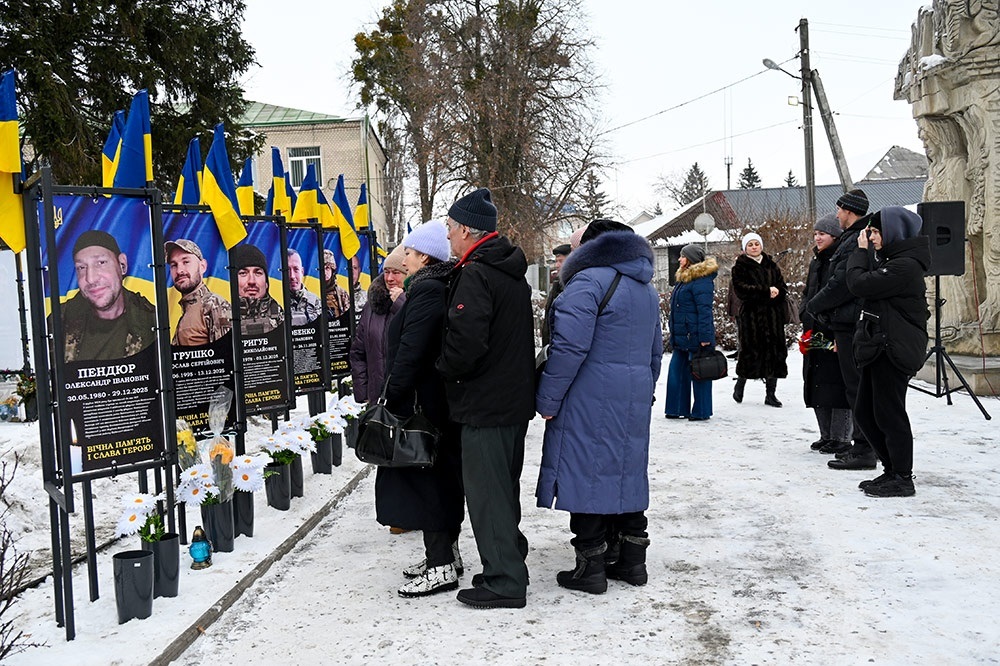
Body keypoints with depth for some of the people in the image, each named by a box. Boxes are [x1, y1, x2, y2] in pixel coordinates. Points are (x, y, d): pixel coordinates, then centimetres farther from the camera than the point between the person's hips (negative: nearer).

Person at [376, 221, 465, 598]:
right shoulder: (443, 287, 15)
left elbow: (411, 351, -22)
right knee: (443, 478, 16)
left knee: (427, 478, -5)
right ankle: (446, 553, 27)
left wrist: (394, 396, -17)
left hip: (424, 402, -11)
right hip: (443, 401, 11)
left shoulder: (426, 289, -16)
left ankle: (441, 567, 0)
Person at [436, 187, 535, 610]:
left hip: (486, 403, -10)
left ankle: (503, 583, 5)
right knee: (505, 487, 19)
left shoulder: (475, 275, -18)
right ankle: (511, 564, 31)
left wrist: (446, 368, -9)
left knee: (487, 491, -2)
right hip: (515, 398, 10)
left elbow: (466, 340, -27)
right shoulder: (513, 273, 14)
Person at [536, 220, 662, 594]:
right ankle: (632, 561, 23)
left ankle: (590, 568, 5)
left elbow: (570, 345, -19)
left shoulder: (588, 281, -11)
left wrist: (547, 398, -13)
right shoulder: (647, 289, 17)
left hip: (590, 403, -8)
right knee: (626, 473, 15)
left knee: (587, 475, -1)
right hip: (633, 404, 8)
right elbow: (655, 351, 23)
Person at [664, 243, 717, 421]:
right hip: (681, 337, 10)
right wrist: (674, 334, 23)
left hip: (695, 337, -10)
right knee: (676, 371, 11)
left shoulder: (701, 281, -14)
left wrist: (705, 337, -23)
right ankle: (679, 409, 18)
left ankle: (701, 412, 8)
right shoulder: (684, 278, 17)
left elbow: (704, 310, -19)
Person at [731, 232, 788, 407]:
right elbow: (742, 289, -12)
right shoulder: (740, 267, 2)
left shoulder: (771, 265, 16)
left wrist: (775, 292, -10)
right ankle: (739, 386, 19)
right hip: (751, 315, -4)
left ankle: (771, 394, 8)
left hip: (772, 315, 4)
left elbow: (782, 288, 12)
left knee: (775, 351, 1)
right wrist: (766, 292, -17)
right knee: (750, 351, -4)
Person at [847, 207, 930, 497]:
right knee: (864, 412, 13)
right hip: (880, 348, 11)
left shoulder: (905, 266, -18)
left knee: (889, 414, -3)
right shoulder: (890, 260, 16)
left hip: (894, 350, -11)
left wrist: (861, 251, -9)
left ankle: (902, 478, 9)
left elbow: (859, 284, -21)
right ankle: (892, 470, 23)